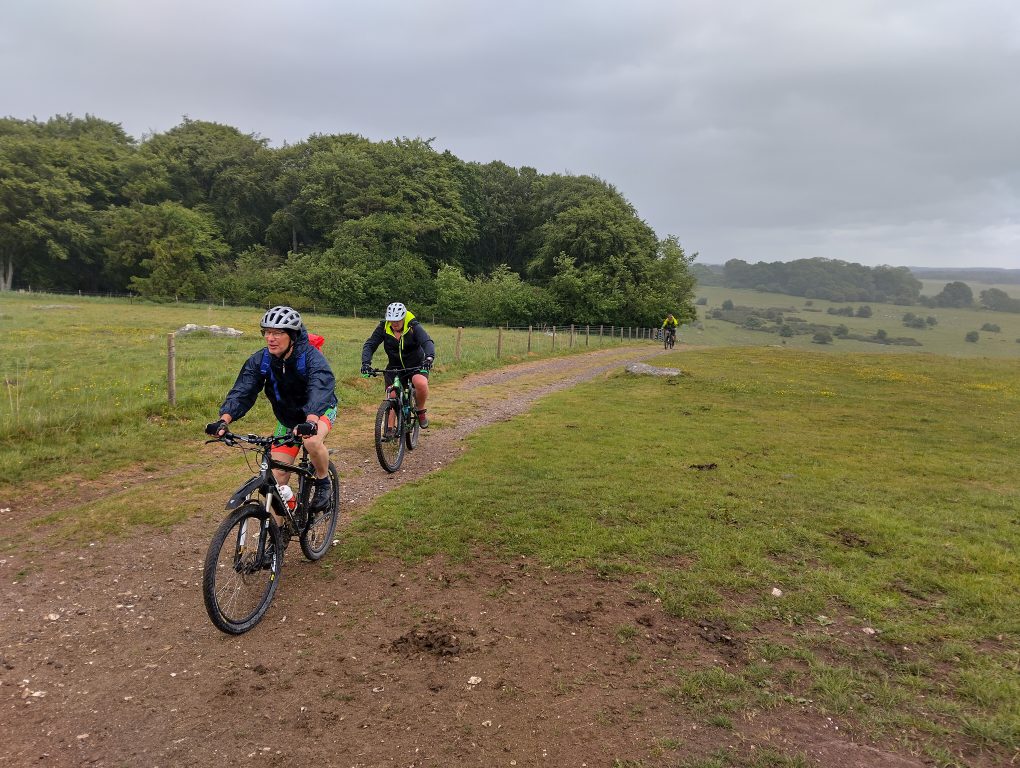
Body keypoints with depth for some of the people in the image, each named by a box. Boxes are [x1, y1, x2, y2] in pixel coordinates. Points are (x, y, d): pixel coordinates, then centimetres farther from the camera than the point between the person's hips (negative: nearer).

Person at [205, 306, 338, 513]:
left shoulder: (311, 358, -30)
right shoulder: (259, 360, -17)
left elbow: (320, 389, -46)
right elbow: (242, 391, -26)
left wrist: (310, 421, -64)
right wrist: (224, 420, -45)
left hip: (319, 410, -4)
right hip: (287, 417, 4)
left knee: (312, 442, -36)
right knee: (278, 474, -3)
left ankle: (323, 485, -8)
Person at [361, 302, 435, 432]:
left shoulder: (414, 327, -18)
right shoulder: (383, 328, -11)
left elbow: (427, 342, -31)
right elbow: (369, 345, -14)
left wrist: (429, 358, -53)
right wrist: (366, 363, -33)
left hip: (416, 365, -3)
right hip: (394, 366, 3)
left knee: (421, 384, -31)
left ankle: (421, 411, -6)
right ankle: (390, 427, 12)